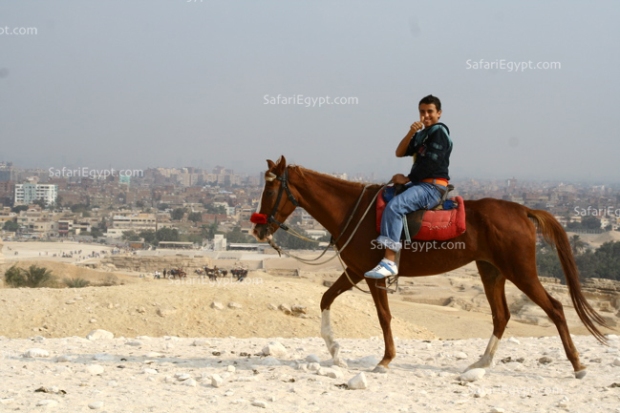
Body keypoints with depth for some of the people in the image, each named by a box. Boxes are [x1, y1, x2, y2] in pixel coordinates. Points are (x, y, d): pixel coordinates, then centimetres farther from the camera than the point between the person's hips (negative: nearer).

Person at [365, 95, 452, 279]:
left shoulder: (439, 132, -7)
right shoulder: (421, 134, 20)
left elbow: (430, 163, -16)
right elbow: (400, 153, 9)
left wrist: (407, 179, -10)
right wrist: (411, 133, -6)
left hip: (433, 186, -11)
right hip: (419, 184, 11)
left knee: (394, 206, -30)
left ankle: (389, 261, -39)